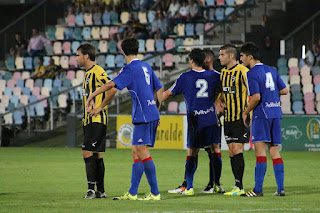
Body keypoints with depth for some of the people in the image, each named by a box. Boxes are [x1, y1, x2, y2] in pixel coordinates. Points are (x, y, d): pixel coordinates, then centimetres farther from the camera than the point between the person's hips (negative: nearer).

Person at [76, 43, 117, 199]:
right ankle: (100, 191, 12)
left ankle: (91, 189, -13)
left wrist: (100, 106, -16)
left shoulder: (97, 72, -13)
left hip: (97, 120, -10)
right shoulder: (88, 73, 18)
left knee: (87, 153, -13)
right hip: (89, 120, 10)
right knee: (96, 155, 10)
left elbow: (112, 89, -23)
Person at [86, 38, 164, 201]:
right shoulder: (146, 67, 16)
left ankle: (155, 193, -11)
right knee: (136, 152, 10)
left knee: (142, 152, -9)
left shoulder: (130, 69, -9)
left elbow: (112, 84, -19)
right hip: (152, 114, 9)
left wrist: (92, 96, -10)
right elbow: (159, 89, 22)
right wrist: (158, 109, 29)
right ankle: (132, 193, 9)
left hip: (143, 115, -9)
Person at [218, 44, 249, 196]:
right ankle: (238, 186, 10)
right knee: (231, 152, 6)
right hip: (228, 118, 8)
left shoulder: (242, 71, -12)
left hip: (240, 118, -8)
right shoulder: (223, 73, 13)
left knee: (237, 150, -11)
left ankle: (239, 186, -9)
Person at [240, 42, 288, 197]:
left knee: (260, 148, -8)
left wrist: (245, 113, -5)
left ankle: (258, 189, -11)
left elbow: (256, 97, -17)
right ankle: (280, 188, 4)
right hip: (276, 112, 7)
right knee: (274, 150, 8)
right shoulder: (271, 71, 14)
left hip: (262, 114, -7)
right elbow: (284, 91, 15)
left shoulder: (251, 74, -9)